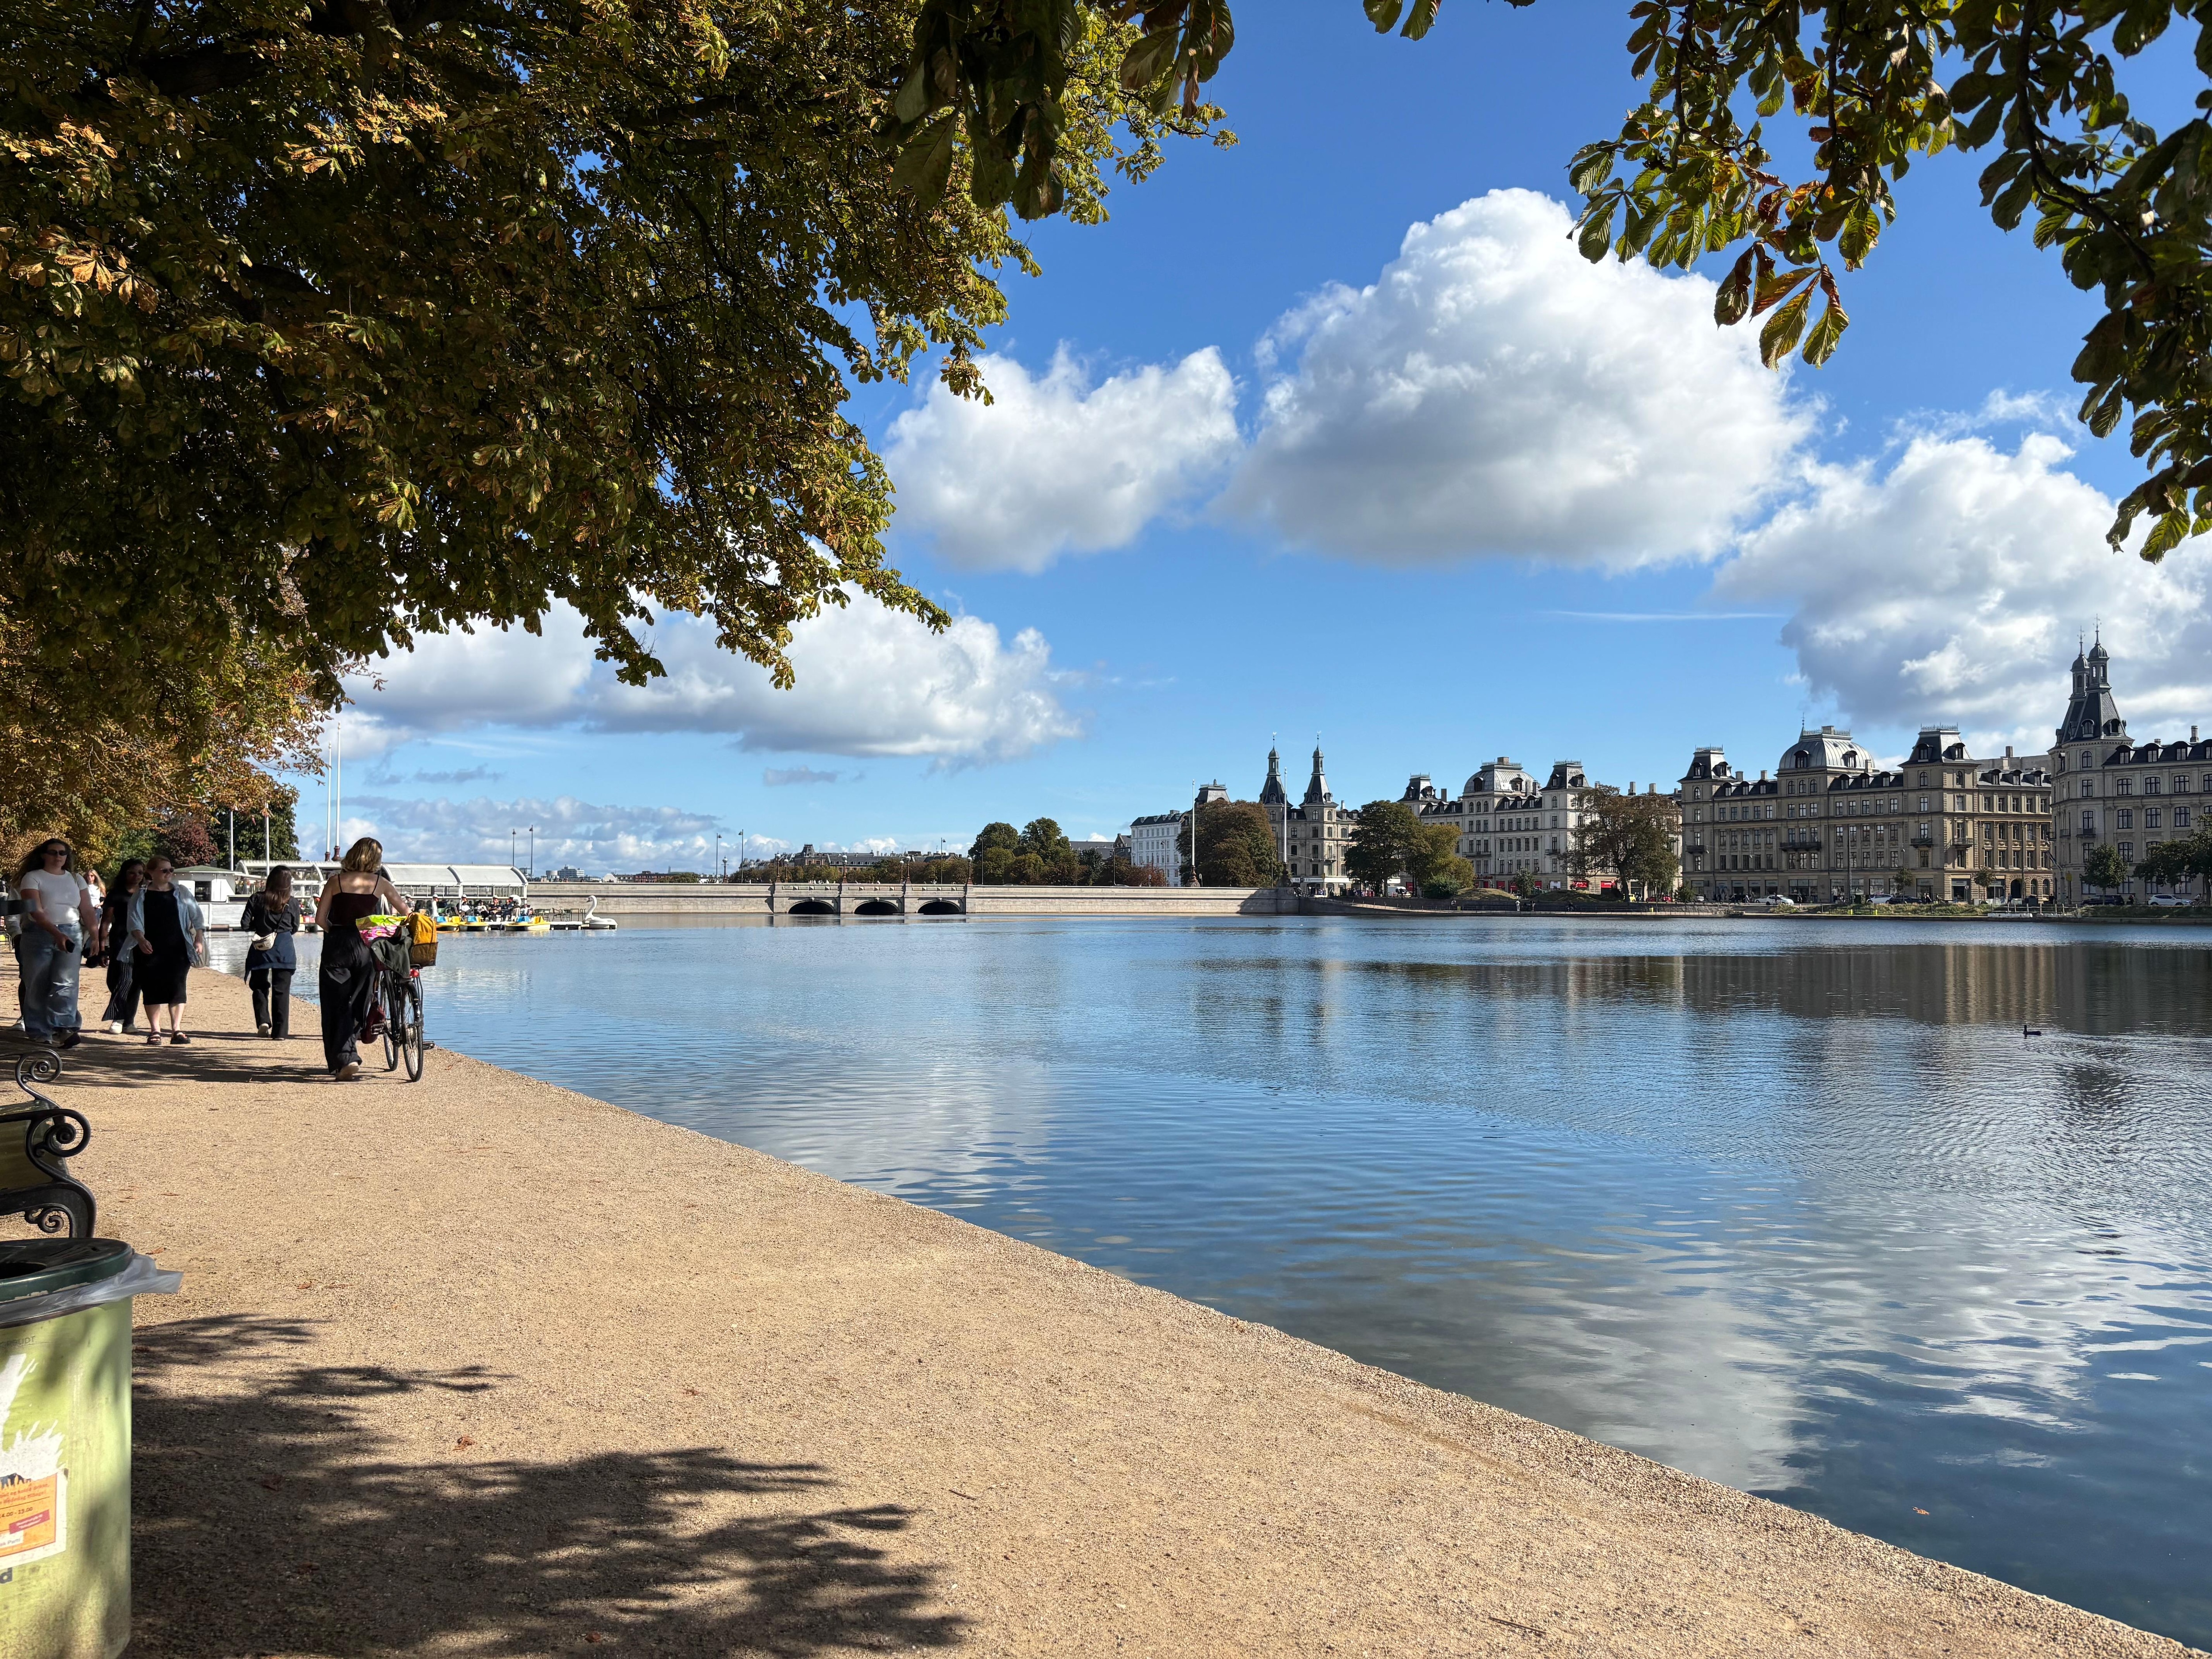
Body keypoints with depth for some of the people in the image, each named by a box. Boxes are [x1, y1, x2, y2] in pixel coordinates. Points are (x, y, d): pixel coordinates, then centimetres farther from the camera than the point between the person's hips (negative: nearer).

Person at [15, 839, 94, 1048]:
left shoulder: (76, 879, 13)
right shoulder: (32, 878, 0)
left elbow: (88, 911, 12)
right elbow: (36, 911, -12)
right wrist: (57, 933, -24)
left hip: (72, 935, 2)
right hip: (39, 935, -2)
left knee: (66, 982, -12)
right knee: (37, 985, 1)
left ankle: (63, 1030, -21)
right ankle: (38, 1031, 10)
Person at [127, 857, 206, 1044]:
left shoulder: (182, 894, 10)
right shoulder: (141, 896, 7)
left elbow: (197, 918, 10)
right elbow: (134, 921, 0)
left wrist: (199, 939, -2)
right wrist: (141, 939, -17)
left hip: (177, 950, 0)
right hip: (150, 950, 0)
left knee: (177, 988, -5)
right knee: (152, 990, 1)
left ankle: (177, 1030, -4)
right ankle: (155, 1031, 7)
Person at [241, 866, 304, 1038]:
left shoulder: (257, 899, -2)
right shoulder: (293, 903, -2)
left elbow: (245, 924, -3)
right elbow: (295, 928, 6)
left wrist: (258, 926, 16)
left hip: (261, 948, 0)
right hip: (284, 949, 0)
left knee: (260, 986, 18)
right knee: (282, 991, 3)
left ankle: (263, 1021, 3)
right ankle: (280, 1031, 2)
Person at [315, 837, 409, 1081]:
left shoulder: (335, 881, 1)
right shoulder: (381, 884, 1)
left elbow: (320, 919, -2)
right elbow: (406, 913, 8)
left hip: (336, 946, 0)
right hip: (365, 948, 1)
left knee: (337, 1006, 5)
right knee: (357, 1005, 10)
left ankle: (344, 1060, -3)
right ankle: (347, 1056, 4)